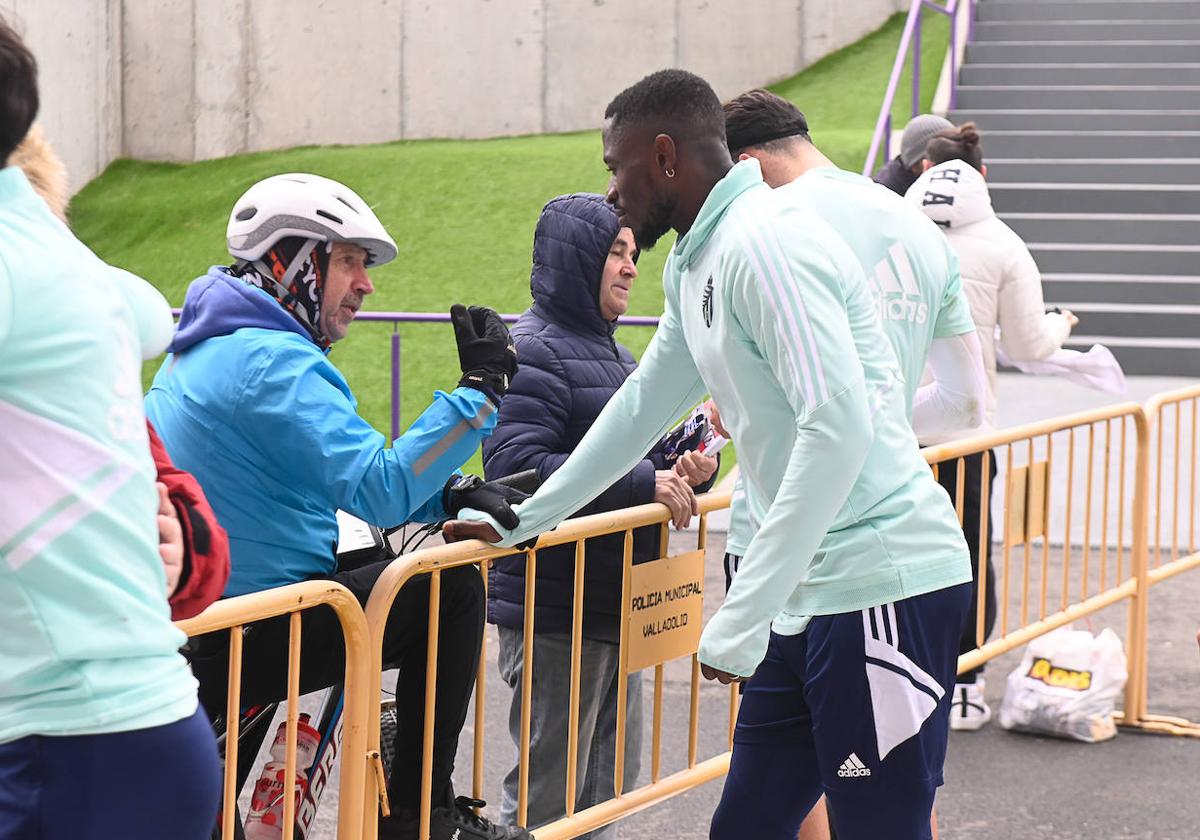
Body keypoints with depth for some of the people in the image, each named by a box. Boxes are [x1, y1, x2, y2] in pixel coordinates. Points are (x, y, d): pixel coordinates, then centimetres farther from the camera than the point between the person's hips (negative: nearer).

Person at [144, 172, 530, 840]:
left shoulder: (206, 348, 16)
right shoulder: (275, 362, -19)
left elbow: (339, 471, 19)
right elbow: (379, 491, -28)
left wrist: (453, 493, 4)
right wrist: (481, 390, -23)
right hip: (244, 648, -11)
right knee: (454, 587, -9)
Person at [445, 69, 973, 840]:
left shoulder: (765, 243, -16)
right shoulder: (694, 265, 15)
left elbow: (840, 428, -25)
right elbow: (643, 406, 27)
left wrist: (741, 618, -25)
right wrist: (514, 523, 29)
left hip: (884, 587, -10)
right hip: (812, 595, 10)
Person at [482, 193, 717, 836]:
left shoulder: (609, 352, 18)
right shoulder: (533, 352, -14)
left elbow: (635, 453, 28)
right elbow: (515, 466, -27)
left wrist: (684, 471, 4)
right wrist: (643, 482, -26)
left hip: (615, 607, 10)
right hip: (554, 609, -10)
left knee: (613, 777, 16)